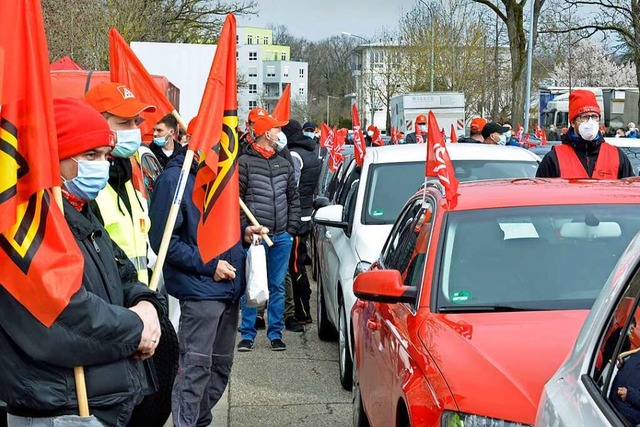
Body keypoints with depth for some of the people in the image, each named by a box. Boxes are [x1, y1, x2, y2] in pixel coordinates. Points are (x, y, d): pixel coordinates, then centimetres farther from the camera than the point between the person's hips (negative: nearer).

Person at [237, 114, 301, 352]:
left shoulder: (284, 164, 13)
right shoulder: (245, 163, -4)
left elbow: (294, 198, 16)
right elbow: (236, 198, -7)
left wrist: (291, 229, 7)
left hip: (282, 236, 5)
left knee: (277, 286, 9)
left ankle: (275, 333, 18)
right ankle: (247, 334, 9)